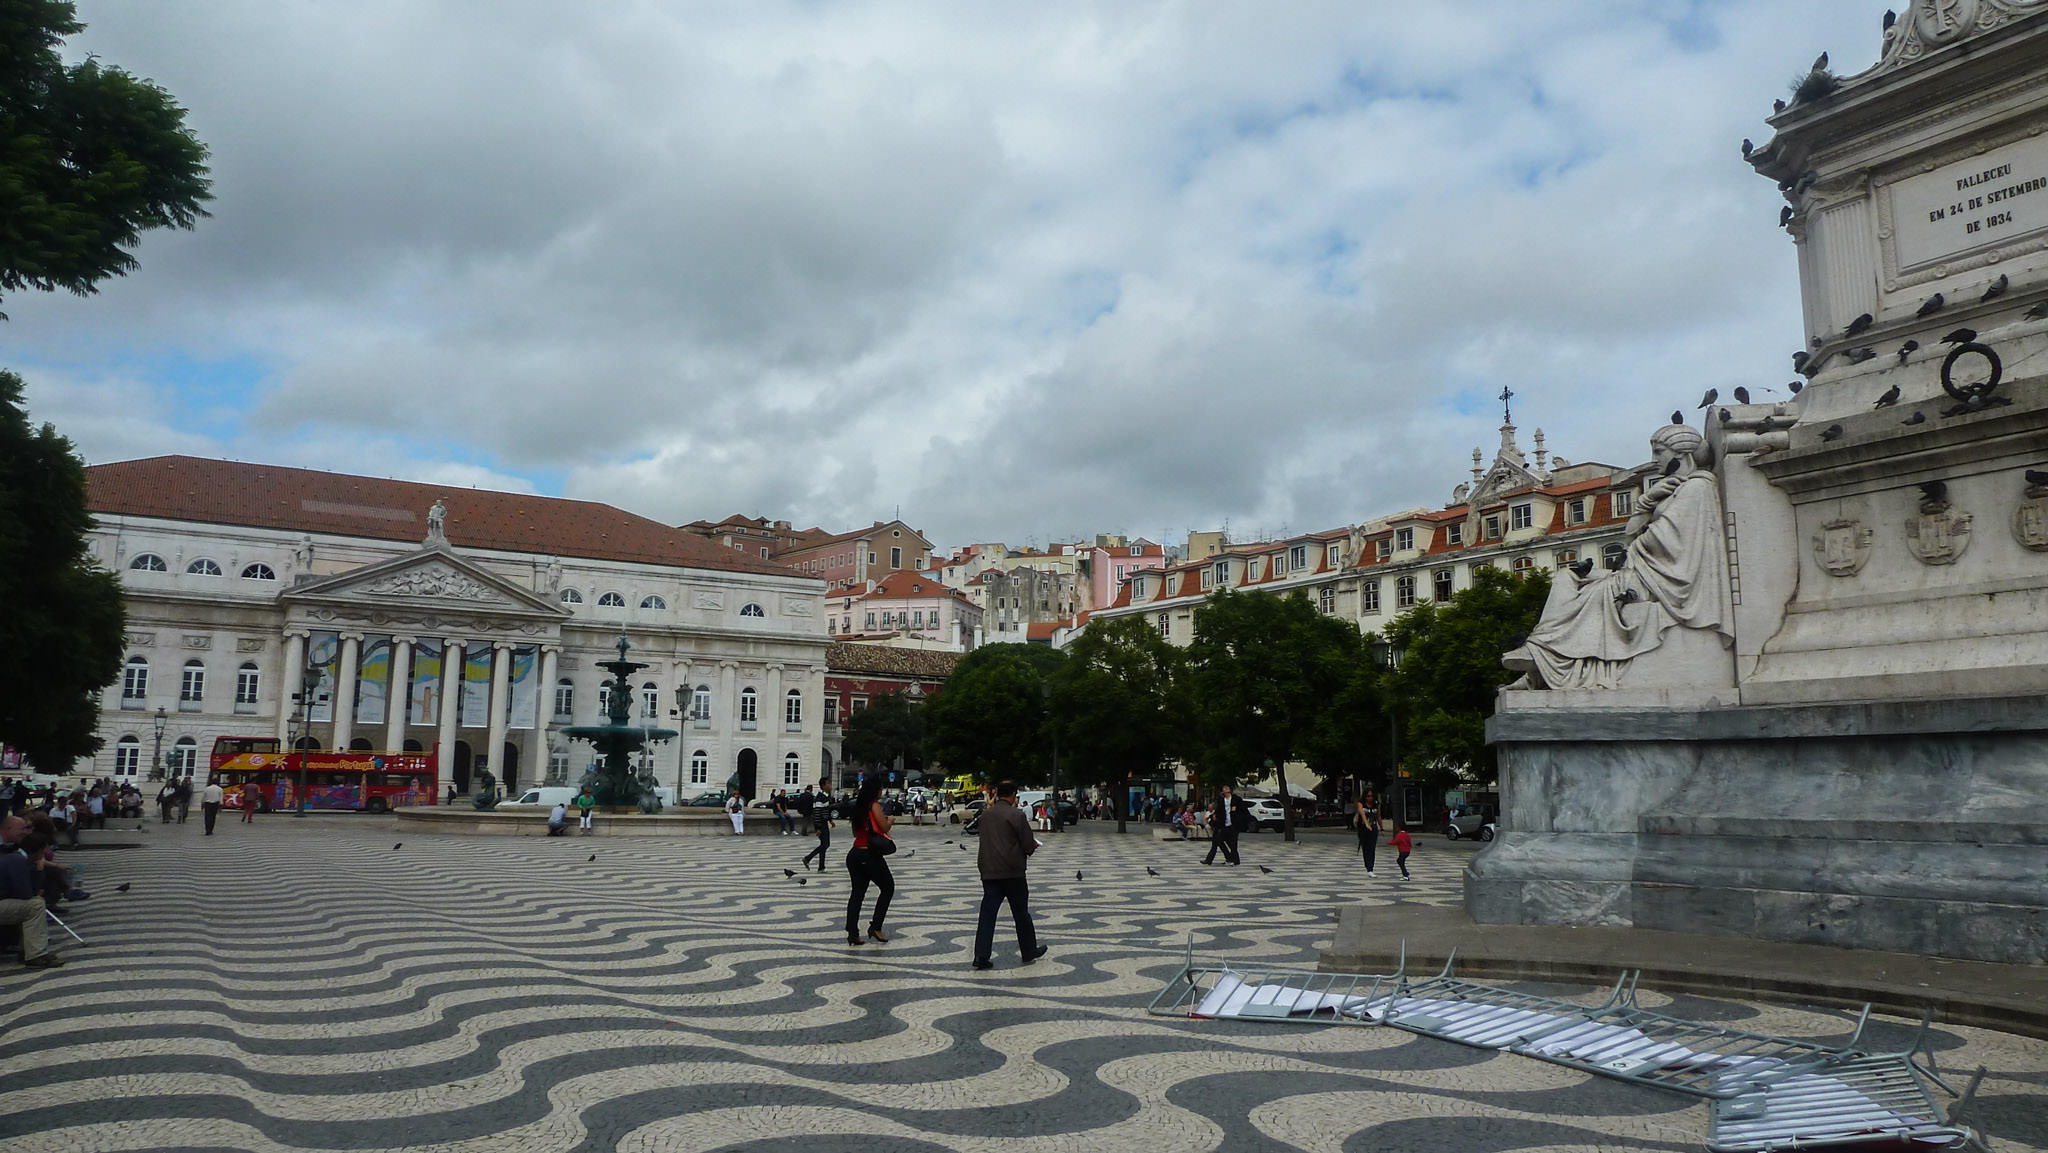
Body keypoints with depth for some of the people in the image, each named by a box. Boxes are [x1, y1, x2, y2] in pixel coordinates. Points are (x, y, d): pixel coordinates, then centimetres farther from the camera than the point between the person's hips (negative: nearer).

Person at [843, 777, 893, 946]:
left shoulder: (858, 806, 10)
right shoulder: (875, 806, -12)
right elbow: (885, 828, -15)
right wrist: (890, 820, 6)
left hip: (854, 854, 7)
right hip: (871, 856, -7)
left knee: (857, 893, 11)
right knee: (888, 888, 10)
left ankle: (852, 933, 7)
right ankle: (876, 927, 7)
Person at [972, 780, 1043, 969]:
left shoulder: (985, 814, 6)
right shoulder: (1016, 816, -12)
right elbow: (1029, 846, -11)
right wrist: (1033, 845, 12)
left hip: (988, 872, 4)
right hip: (1012, 872, -4)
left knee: (987, 913, 3)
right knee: (1021, 913, 9)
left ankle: (981, 955, -6)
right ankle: (1029, 952, 21)